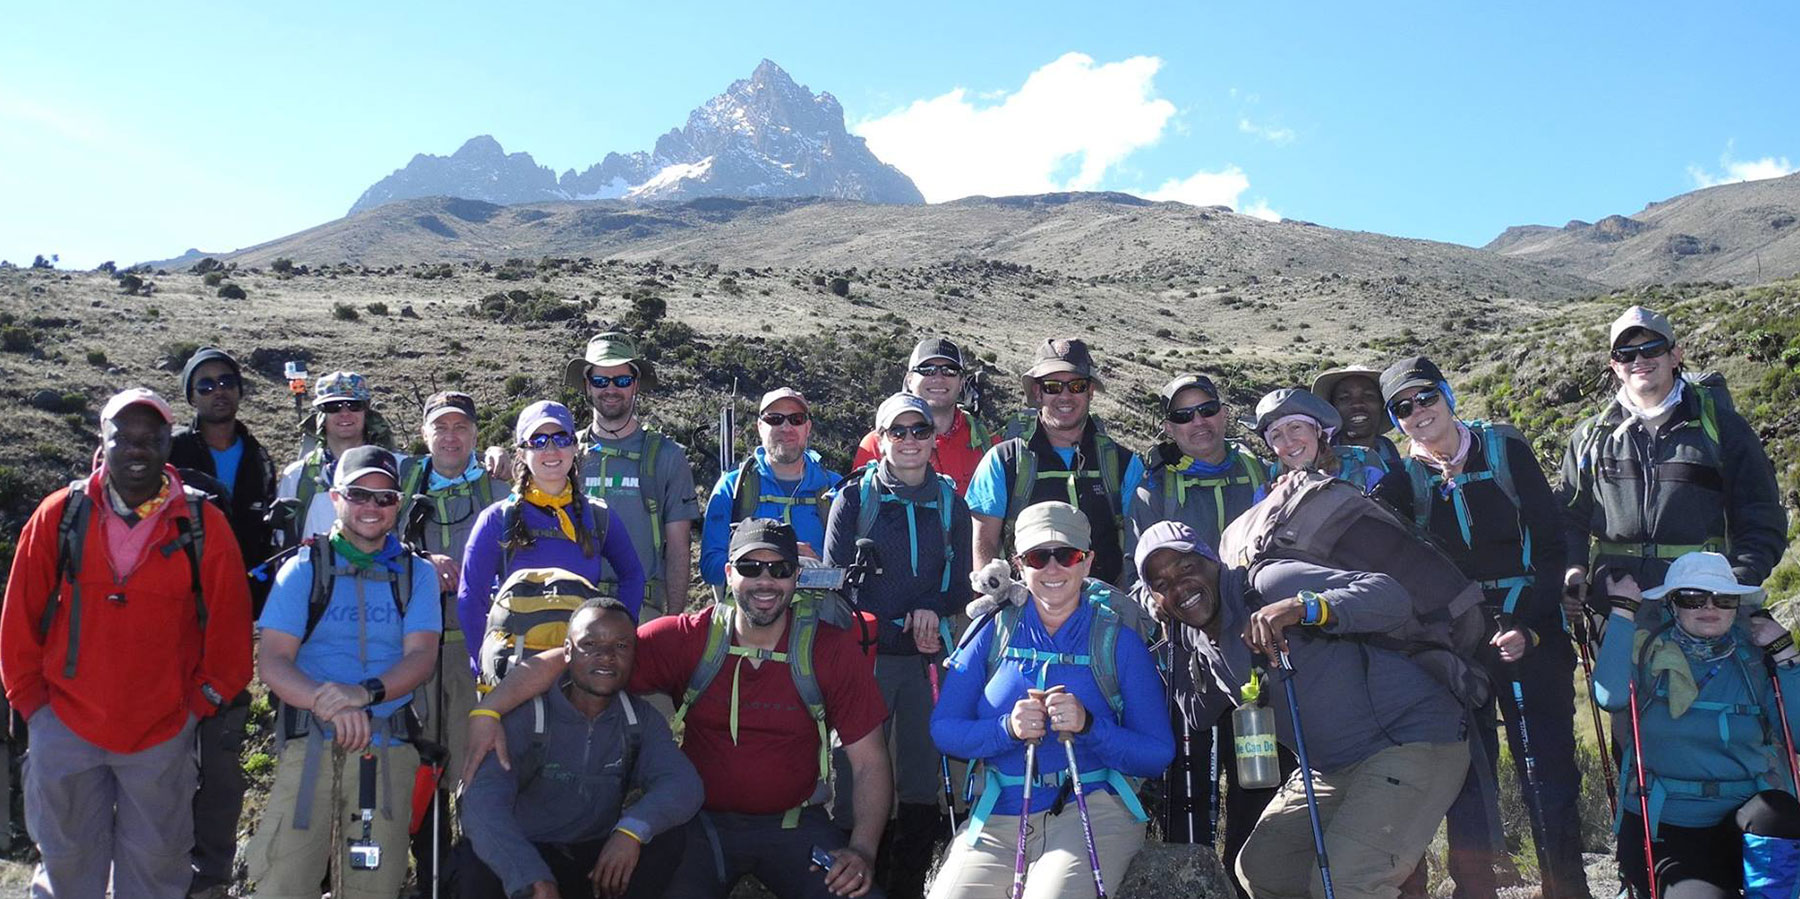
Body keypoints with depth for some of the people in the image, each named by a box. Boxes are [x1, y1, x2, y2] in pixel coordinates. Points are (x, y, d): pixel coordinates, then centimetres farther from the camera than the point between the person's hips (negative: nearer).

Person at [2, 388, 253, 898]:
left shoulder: (203, 525, -6)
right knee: (67, 858, 14)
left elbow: (229, 625, -1)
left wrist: (200, 700, -1)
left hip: (162, 731, -1)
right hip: (65, 726, 1)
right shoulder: (61, 514, -2)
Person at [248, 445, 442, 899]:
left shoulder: (416, 573, 9)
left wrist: (366, 692, -23)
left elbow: (421, 655, -3)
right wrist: (329, 705, -23)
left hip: (389, 748, 1)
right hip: (310, 742, -1)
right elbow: (272, 661, -4)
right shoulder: (305, 568, 5)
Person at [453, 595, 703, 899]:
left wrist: (632, 828, -38)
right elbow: (484, 801, -27)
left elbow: (683, 784, -16)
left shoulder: (642, 721, 1)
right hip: (524, 860, -3)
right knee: (475, 866, -34)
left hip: (602, 858, 3)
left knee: (669, 840, -24)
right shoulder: (526, 715, -12)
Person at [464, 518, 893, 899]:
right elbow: (563, 659, -10)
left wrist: (862, 851, -15)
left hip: (794, 824, 0)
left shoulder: (832, 649, -6)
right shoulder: (688, 639, -8)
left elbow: (869, 762, -3)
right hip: (701, 822, 0)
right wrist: (488, 710, -24)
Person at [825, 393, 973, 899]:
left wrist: (930, 611, -10)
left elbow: (961, 585, 12)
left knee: (922, 780, 3)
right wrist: (898, 629, -10)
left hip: (929, 659, 2)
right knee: (858, 774, -4)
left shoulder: (950, 502, 12)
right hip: (864, 654, -2)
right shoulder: (855, 497, 5)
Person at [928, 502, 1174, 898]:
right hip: (996, 818, 2)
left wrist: (1088, 726, -17)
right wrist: (1008, 729, -16)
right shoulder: (994, 628, 7)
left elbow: (1159, 755, -1)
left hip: (1093, 814, -2)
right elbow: (943, 728, 2)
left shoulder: (1118, 639, 3)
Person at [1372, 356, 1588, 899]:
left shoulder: (1505, 450, 1)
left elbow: (1550, 543, -2)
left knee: (1548, 775, -3)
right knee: (1467, 779, 4)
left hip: (1533, 636, -1)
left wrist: (1530, 630, -11)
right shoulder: (1405, 480, 5)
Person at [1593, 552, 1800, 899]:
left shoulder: (1754, 659, 8)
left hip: (1749, 826, 2)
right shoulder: (1647, 651, 3)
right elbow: (1611, 697, -18)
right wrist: (1623, 611, -14)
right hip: (1664, 832, -2)